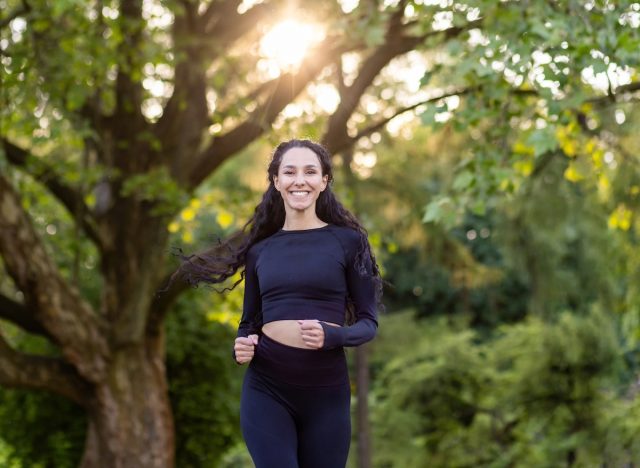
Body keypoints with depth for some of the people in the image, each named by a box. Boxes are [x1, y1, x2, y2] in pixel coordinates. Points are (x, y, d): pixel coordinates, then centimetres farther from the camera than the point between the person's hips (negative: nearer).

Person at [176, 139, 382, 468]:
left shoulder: (348, 241, 2)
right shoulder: (259, 250, 9)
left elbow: (368, 322, 1)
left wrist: (331, 335, -19)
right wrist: (240, 348, -6)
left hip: (326, 389, -1)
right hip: (267, 388, 1)